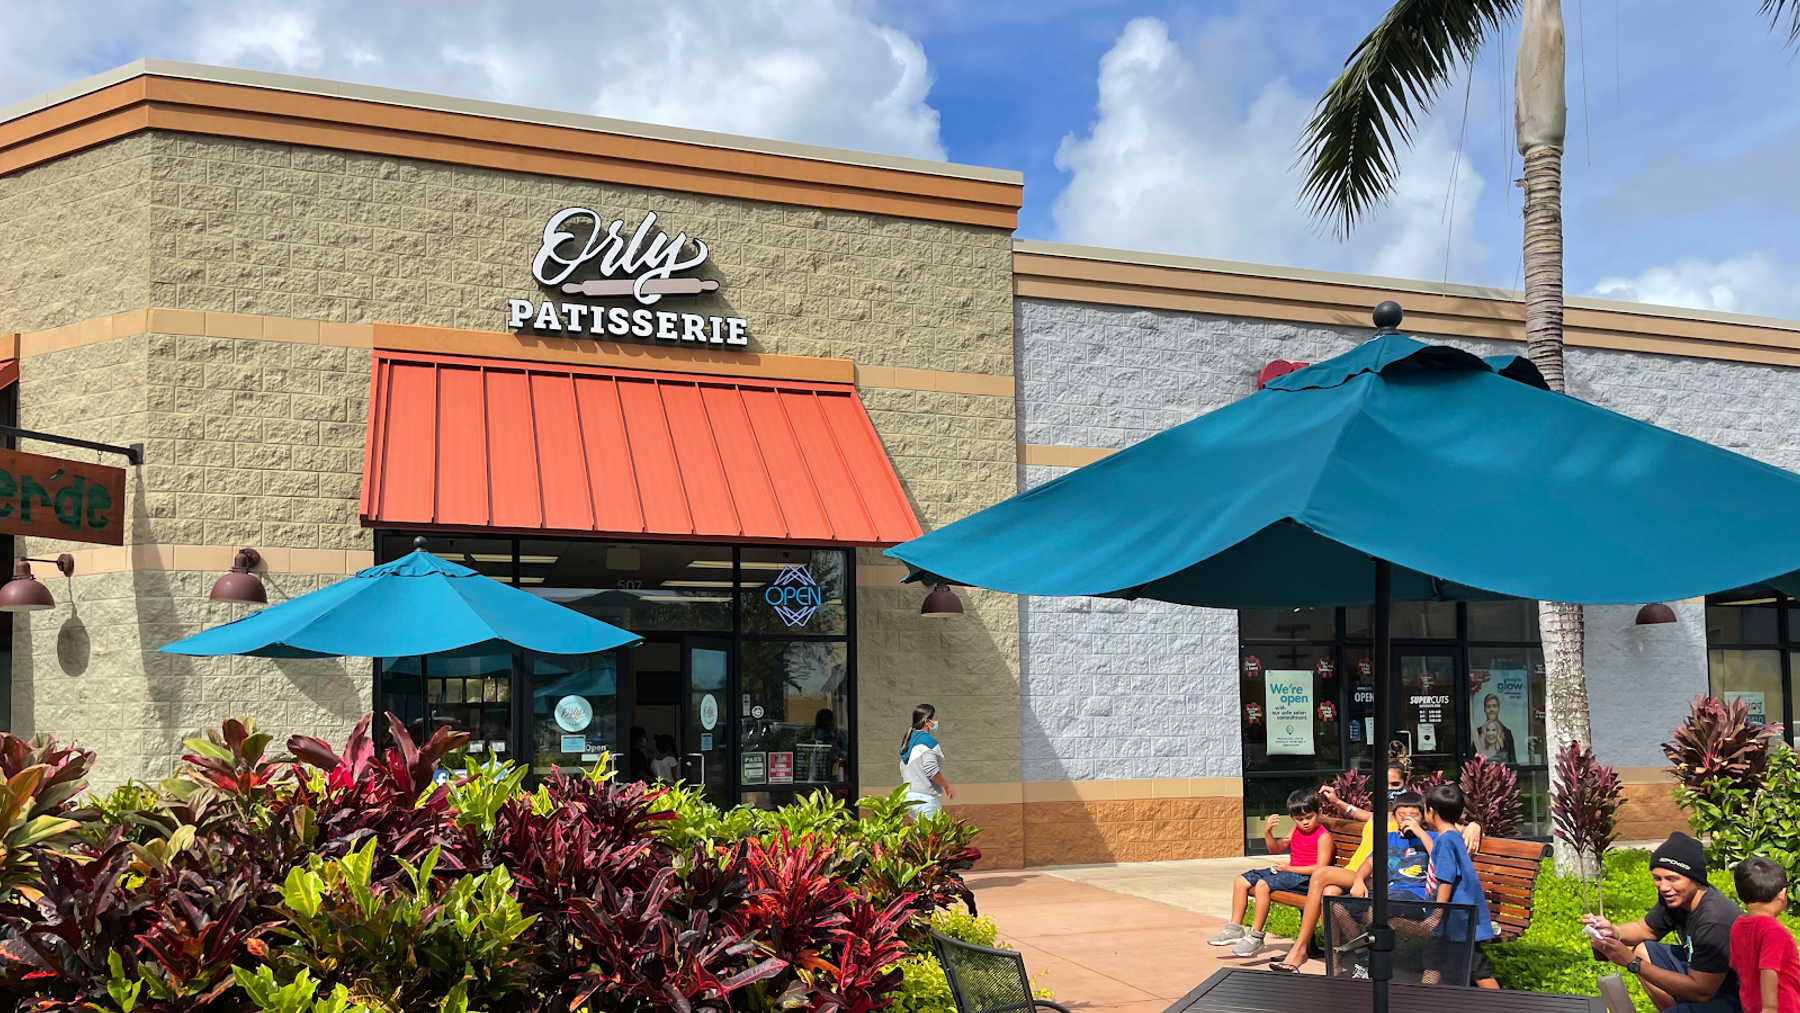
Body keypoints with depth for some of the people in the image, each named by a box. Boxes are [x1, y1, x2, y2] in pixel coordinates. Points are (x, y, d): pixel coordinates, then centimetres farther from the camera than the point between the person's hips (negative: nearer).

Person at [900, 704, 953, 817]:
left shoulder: (909, 740, 14)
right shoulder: (928, 740, -13)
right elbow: (931, 770, -20)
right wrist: (947, 786, -6)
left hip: (908, 795, 9)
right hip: (924, 797, -9)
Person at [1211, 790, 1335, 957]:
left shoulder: (1324, 836, -11)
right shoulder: (1296, 832, 15)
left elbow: (1321, 868, -19)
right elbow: (1275, 849, 21)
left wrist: (1289, 868, -18)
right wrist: (1267, 833, 1)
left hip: (1305, 878, -10)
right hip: (1288, 872, 10)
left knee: (1262, 884, -31)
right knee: (1241, 881, 2)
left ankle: (1256, 936, -26)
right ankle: (1235, 929, 2)